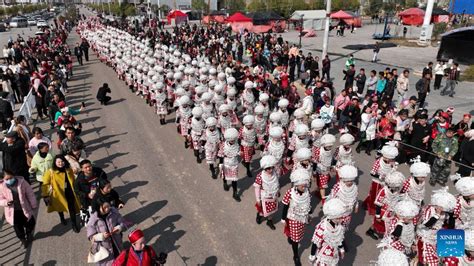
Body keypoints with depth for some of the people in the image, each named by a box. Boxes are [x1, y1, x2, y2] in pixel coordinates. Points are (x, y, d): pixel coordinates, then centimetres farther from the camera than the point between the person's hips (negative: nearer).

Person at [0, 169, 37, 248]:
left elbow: (30, 194, -5)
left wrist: (34, 205, -1)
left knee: (30, 224, 17)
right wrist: (6, 202, -29)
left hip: (25, 209, 0)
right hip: (13, 212, 0)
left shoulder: (21, 182, -14)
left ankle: (29, 234, 50)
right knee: (18, 227, 16)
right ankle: (23, 239, 43)